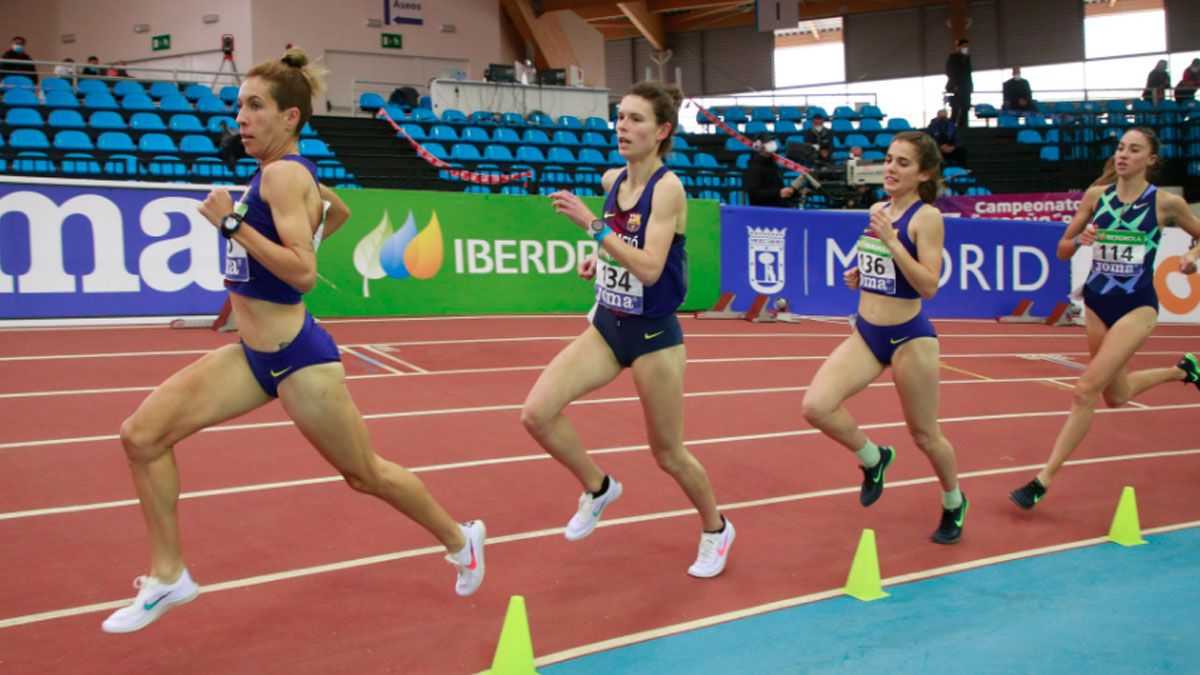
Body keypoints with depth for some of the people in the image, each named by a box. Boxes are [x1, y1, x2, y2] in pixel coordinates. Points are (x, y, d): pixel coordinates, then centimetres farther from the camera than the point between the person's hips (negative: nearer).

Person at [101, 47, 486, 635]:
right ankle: (167, 576, 8)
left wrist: (232, 222, -27)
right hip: (253, 356, 9)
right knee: (142, 434, -3)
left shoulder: (283, 173, -18)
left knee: (365, 474, 8)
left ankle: (460, 540, 32)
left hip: (296, 358, -9)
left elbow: (302, 272, -28)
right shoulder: (279, 172, 8)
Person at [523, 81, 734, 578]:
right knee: (537, 412, -11)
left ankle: (715, 529, 34)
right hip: (607, 326, 6)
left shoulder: (668, 188, -18)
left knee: (667, 453, 7)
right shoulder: (612, 180, 3)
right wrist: (600, 256, 6)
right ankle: (598, 488, 14)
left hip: (653, 335, -6)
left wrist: (592, 225, -32)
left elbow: (649, 268, -29)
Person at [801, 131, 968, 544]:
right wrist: (858, 275, 4)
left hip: (908, 337, -6)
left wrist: (890, 240, -26)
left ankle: (954, 503, 36)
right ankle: (873, 459, 13)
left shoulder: (926, 217, -12)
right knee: (815, 406, -14)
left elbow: (929, 286, -21)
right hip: (866, 334, 6)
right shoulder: (878, 209, 7)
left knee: (924, 434, 8)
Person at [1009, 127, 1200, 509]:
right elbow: (1062, 251, 7)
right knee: (1115, 396, 19)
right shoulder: (1096, 196, 2)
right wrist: (1079, 240, -15)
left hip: (1137, 307, -5)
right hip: (1098, 303, 5)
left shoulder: (1166, 203, -5)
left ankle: (1044, 479, -13)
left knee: (1086, 388, -17)